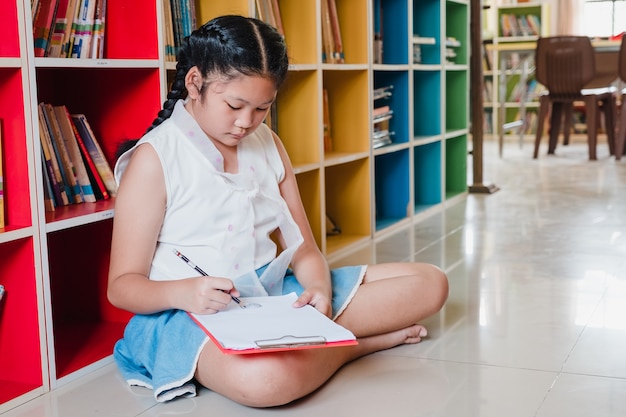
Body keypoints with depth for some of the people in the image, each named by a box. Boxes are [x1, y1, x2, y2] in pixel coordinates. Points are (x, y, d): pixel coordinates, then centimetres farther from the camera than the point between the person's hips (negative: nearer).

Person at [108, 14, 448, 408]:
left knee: (430, 284, 1)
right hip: (191, 312, -6)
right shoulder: (155, 159, -8)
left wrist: (319, 287, -14)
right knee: (265, 378, -42)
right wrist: (183, 292, -30)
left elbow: (302, 248, 10)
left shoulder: (268, 145, 11)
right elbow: (122, 285, -8)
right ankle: (358, 341, -10)